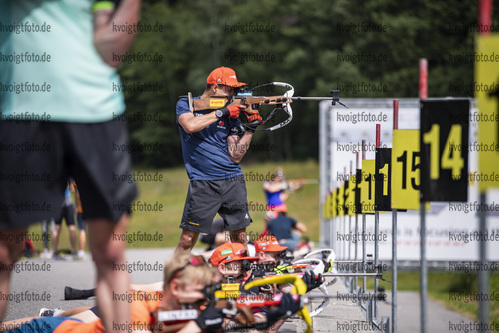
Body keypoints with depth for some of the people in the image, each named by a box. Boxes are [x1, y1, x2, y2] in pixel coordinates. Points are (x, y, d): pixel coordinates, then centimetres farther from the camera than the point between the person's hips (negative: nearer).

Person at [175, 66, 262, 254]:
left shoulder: (231, 114, 9)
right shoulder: (186, 104, 3)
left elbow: (235, 156, 4)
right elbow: (190, 126, -20)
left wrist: (250, 129, -7)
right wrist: (222, 112, -14)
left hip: (232, 181, 3)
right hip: (202, 183, -3)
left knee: (239, 238, 6)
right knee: (187, 239, -5)